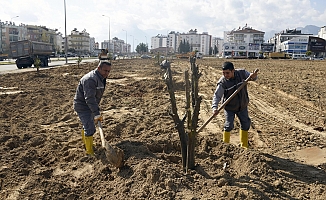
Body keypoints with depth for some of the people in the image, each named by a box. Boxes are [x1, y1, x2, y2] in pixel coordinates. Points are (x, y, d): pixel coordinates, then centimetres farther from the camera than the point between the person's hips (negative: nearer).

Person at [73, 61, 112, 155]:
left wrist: (97, 108, 20)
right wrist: (96, 113, -39)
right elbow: (89, 98, -35)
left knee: (87, 125, 26)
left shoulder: (101, 78, 5)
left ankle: (84, 142, 49)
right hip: (82, 106, -10)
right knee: (90, 129, -10)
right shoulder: (90, 79, -28)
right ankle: (89, 151, 3)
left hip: (89, 105, 10)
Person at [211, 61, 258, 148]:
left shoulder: (242, 73, -14)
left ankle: (244, 146, 32)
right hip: (229, 107, -4)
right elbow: (217, 95, -21)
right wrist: (215, 107, -35)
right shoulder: (222, 83, -22)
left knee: (245, 124, 13)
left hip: (242, 106, 4)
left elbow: (252, 77, 3)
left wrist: (253, 76, -23)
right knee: (228, 125, -12)